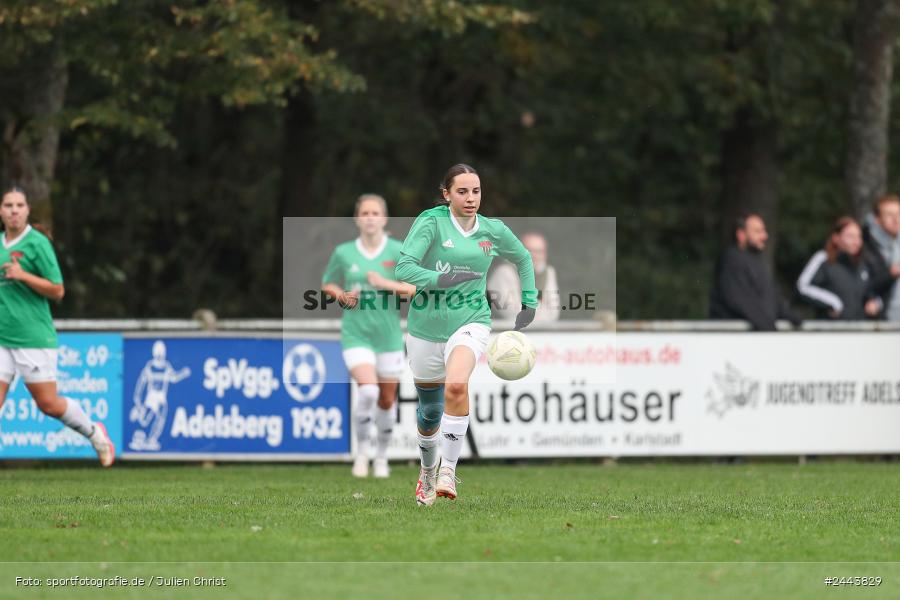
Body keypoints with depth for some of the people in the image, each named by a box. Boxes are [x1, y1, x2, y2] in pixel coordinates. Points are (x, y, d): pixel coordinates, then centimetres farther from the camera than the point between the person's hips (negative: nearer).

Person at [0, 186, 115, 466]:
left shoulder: (37, 243, -8)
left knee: (48, 403, 1)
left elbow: (57, 291, -10)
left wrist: (23, 276, -20)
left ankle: (94, 432, 26)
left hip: (34, 338, -5)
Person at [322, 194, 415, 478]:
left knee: (386, 401, 9)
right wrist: (342, 296, -5)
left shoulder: (398, 251, -2)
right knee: (368, 390, -22)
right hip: (356, 335, -1)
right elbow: (327, 285, 16)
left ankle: (381, 457, 31)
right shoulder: (343, 252, 1)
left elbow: (418, 289, -4)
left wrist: (388, 284, -18)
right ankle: (362, 451, -4)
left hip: (389, 335, 1)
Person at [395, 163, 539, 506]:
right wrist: (444, 279, -32)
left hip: (470, 323, 0)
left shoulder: (494, 231, 2)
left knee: (456, 385, -31)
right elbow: (404, 269, -20)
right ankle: (427, 470, 41)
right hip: (426, 327, 0)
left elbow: (523, 259, 23)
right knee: (430, 411, 12)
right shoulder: (431, 222, -10)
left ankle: (448, 470, -24)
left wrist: (529, 303, 17)